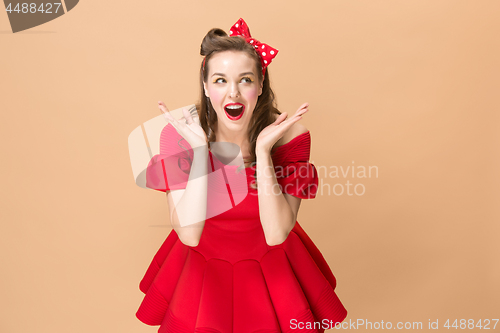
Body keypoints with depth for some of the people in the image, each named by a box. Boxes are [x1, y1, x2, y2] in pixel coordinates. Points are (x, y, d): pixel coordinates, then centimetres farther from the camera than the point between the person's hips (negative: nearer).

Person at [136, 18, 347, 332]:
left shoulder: (290, 135, -21)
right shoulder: (178, 134, -21)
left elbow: (276, 234, -27)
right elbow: (189, 234, -27)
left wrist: (263, 149, -34)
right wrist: (200, 148, -32)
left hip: (270, 267, 0)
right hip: (203, 266, 0)